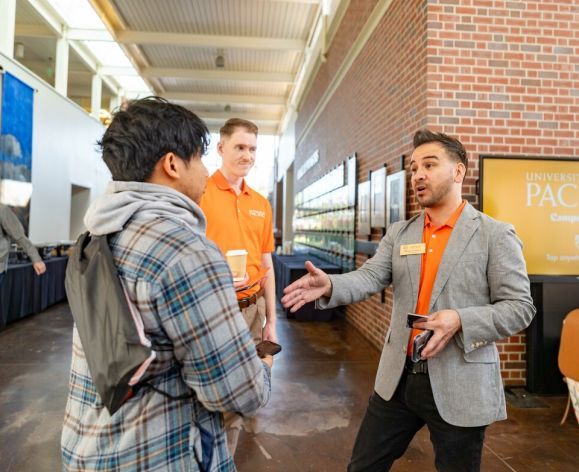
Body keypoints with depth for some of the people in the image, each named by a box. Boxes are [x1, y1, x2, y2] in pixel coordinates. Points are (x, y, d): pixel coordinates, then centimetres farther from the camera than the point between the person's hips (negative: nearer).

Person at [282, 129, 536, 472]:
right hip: (399, 378, 4)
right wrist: (330, 285, -27)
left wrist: (460, 320, -24)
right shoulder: (399, 233, 6)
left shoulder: (496, 235, -6)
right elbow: (371, 277, -7)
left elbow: (520, 307, -7)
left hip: (460, 386, -3)